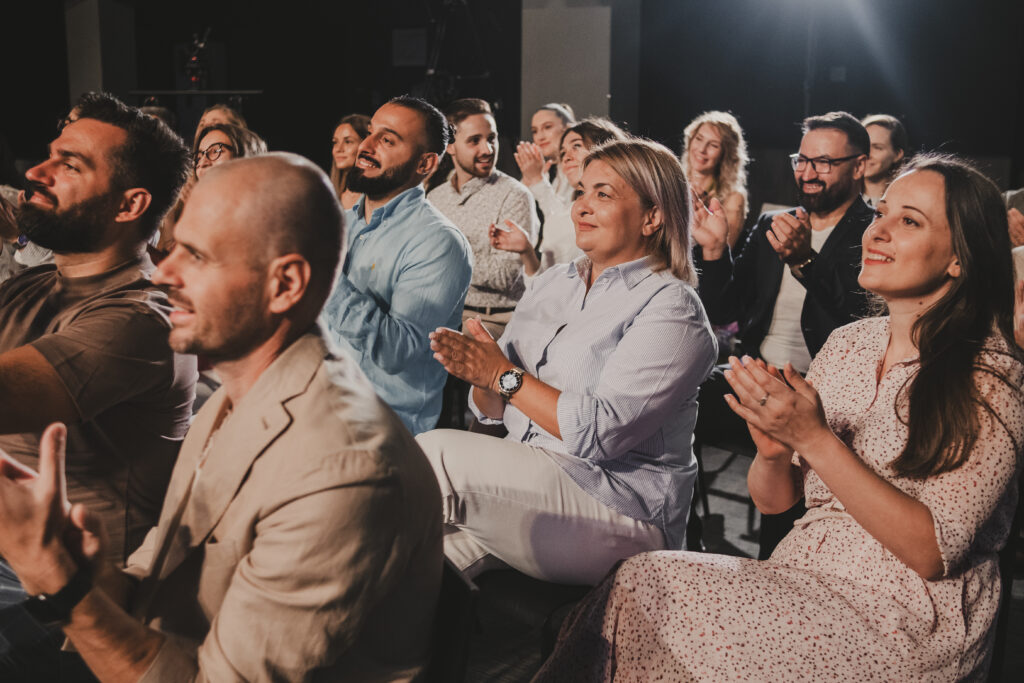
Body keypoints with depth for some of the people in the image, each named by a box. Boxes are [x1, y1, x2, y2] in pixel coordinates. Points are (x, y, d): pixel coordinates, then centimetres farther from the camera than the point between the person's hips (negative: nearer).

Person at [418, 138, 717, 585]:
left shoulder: (671, 307, -8)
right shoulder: (551, 283, 14)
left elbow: (599, 433, -19)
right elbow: (494, 410, 12)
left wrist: (504, 375, -14)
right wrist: (478, 373, -11)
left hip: (620, 510, -6)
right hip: (526, 485, 6)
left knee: (435, 453, -19)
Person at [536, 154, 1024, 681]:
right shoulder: (847, 343, 8)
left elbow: (932, 553, -17)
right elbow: (771, 500, 10)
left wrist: (813, 439, -23)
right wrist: (773, 453, -13)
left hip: (909, 623, -5)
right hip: (805, 583, 5)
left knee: (646, 584, -22)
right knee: (642, 582, -22)